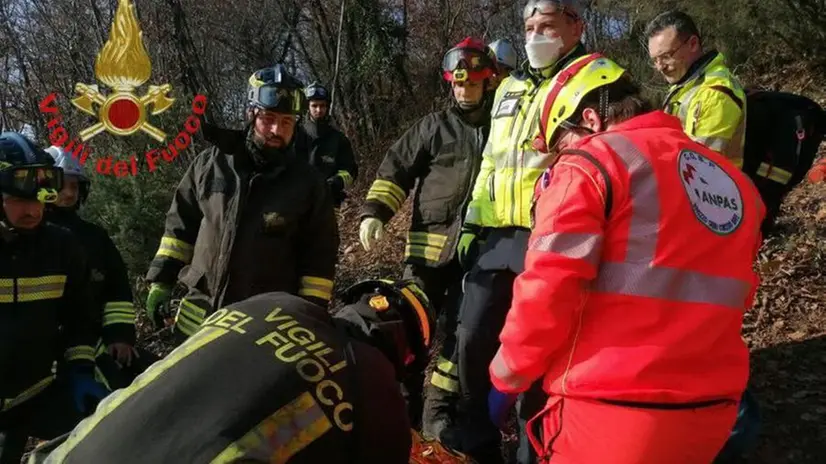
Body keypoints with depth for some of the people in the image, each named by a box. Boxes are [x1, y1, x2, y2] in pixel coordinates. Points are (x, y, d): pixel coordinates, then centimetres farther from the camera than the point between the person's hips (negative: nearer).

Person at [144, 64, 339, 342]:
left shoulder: (308, 184, -6)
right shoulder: (210, 164, 1)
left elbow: (319, 259, -3)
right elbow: (180, 225, 10)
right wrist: (162, 280, 6)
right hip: (200, 315, 3)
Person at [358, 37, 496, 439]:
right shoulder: (433, 127, 8)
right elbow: (395, 169, 5)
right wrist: (374, 211, -8)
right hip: (430, 242, 0)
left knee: (460, 330, 5)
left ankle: (439, 412, 16)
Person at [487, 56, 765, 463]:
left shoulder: (590, 162, -7)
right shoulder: (735, 181, 13)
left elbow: (546, 291, -16)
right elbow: (733, 294, 17)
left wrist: (506, 377, -2)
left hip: (611, 408, -6)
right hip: (711, 411, 7)